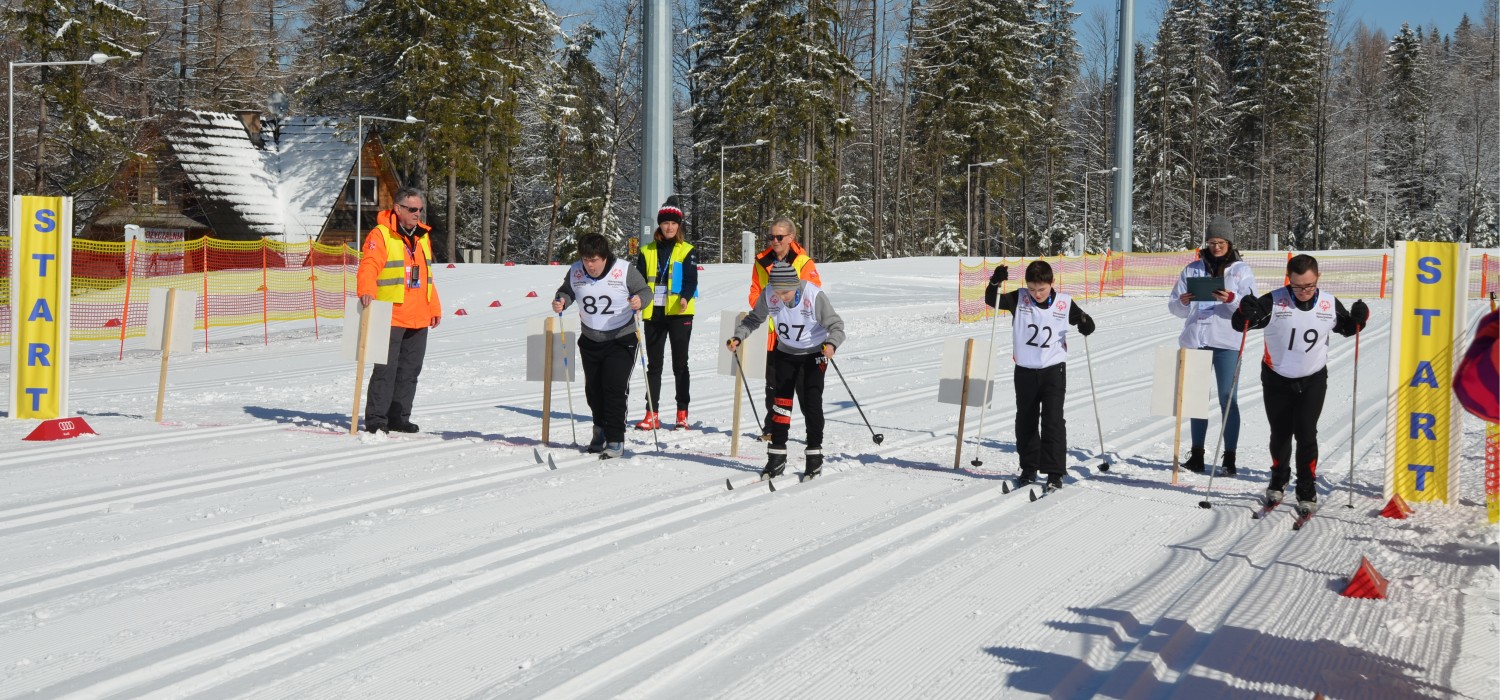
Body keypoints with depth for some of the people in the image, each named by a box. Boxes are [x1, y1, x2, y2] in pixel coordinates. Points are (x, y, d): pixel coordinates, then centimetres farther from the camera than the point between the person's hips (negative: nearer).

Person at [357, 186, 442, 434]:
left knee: (410, 371, 11)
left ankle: (398, 417, 20)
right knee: (386, 369, -5)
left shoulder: (422, 236, 17)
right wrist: (367, 291, -36)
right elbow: (369, 267, -18)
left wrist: (435, 307, 21)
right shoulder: (381, 235, -7)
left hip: (419, 319, 7)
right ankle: (376, 419, 1)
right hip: (391, 317, -7)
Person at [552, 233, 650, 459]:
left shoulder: (624, 270, -15)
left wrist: (639, 300, -28)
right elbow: (566, 291, 9)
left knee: (614, 388, -13)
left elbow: (645, 290, -6)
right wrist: (560, 302, -13)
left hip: (621, 340, -5)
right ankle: (601, 430, 38)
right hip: (590, 341, 5)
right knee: (593, 389, 14)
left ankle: (615, 441, -8)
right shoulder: (575, 271, -5)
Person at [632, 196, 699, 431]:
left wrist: (685, 298, -26)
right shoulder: (647, 251, 11)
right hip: (653, 313, 3)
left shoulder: (687, 251, 3)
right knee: (653, 364, 6)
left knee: (680, 363, 1)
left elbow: (691, 280, -6)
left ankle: (682, 413, 7)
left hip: (678, 313, -3)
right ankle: (651, 414, 10)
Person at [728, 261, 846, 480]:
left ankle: (814, 457, 1)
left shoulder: (814, 295, -28)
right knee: (781, 401, 1)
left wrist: (832, 343, -43)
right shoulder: (768, 296, -18)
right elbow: (754, 319, -2)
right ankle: (777, 457, 7)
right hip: (785, 353, 3)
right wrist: (738, 337, -18)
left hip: (813, 354, -3)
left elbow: (836, 325, -23)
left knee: (811, 402, -10)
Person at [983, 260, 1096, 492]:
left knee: (1053, 420, -9)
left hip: (1054, 369, -2)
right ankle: (1029, 469, 26)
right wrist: (995, 282, -23)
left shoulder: (1064, 303, -5)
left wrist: (1086, 324, -17)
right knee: (1025, 421, 12)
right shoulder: (1019, 299, -3)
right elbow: (991, 301, -5)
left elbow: (1081, 320, 6)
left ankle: (1054, 472, -3)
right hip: (1025, 370, 2)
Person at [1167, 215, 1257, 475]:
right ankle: (1197, 454, 14)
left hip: (1227, 341, -3)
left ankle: (1229, 457, 0)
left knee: (1228, 399, -4)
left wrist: (1231, 299, -22)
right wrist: (1182, 302, -13)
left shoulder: (1241, 270, 5)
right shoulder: (1192, 269, 10)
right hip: (1196, 339, 3)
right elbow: (1175, 307, 9)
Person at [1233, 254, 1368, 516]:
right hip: (1277, 379, 0)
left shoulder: (1329, 304, -7)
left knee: (1306, 434, -7)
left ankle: (1307, 491, 5)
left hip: (1313, 380, 0)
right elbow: (1240, 324, -14)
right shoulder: (1274, 302, -17)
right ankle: (1278, 480, 36)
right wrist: (1245, 313, -37)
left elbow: (1347, 328, 12)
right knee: (1280, 433, 12)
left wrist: (1359, 318, -10)